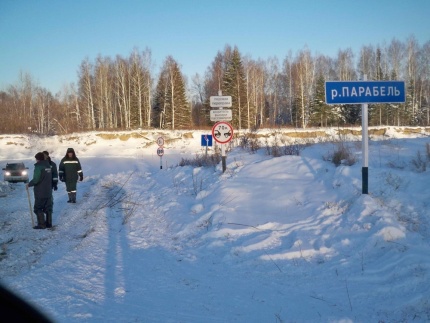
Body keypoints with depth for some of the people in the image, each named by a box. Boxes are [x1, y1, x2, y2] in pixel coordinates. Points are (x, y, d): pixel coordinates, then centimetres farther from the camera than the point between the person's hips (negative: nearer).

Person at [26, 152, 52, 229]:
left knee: (38, 208, 0)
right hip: (48, 192, 8)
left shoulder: (39, 166, -15)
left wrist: (29, 184, -8)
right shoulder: (48, 166, 10)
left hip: (40, 192, -8)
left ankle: (41, 224, -2)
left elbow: (36, 179, -22)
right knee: (48, 208, 13)